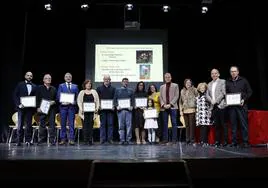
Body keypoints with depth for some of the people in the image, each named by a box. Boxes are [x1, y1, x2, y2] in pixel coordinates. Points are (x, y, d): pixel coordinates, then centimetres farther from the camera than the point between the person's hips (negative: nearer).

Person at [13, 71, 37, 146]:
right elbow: (15, 96, 1)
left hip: (30, 108, 2)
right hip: (21, 107, -2)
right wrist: (18, 104, -11)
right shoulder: (20, 85, 6)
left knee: (29, 124, 4)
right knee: (20, 125, 1)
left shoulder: (34, 86, 11)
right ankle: (18, 141, 6)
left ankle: (28, 140, 9)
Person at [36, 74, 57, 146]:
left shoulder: (53, 89, 14)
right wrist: (38, 107, -5)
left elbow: (56, 98, 14)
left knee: (52, 124, -2)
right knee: (42, 124, 1)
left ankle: (52, 140, 2)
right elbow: (37, 98, 4)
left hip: (52, 108, 1)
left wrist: (54, 102, -6)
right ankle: (41, 139, 10)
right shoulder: (39, 88, 9)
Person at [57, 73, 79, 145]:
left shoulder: (75, 86, 13)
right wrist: (62, 101, -13)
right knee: (63, 124, 4)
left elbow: (77, 97, 9)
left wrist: (74, 102, -10)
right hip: (63, 106, 0)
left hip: (72, 106, 0)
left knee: (71, 124, 0)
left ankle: (71, 139, 5)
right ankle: (63, 139, 11)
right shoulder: (61, 86, 11)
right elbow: (58, 96, 4)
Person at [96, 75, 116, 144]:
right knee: (102, 124, 2)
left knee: (110, 124, 2)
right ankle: (102, 139, 7)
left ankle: (110, 138, 8)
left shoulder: (113, 89, 12)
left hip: (110, 109, 1)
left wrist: (114, 106, -7)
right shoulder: (99, 88, 10)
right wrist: (99, 106, -8)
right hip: (102, 109, -1)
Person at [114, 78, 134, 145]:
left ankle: (128, 139, 3)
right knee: (121, 125, -1)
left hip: (128, 109, 0)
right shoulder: (117, 90, 15)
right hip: (120, 110, 0)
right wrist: (117, 106, -7)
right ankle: (122, 139, 4)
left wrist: (131, 106, -6)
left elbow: (133, 100, 11)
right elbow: (114, 99, 9)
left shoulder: (130, 91, 17)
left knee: (129, 125, -3)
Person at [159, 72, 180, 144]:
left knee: (174, 123, -2)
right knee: (165, 123, 3)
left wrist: (170, 104, -12)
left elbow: (176, 96, -1)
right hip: (164, 108, 3)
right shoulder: (162, 87, 17)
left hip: (173, 107, -2)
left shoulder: (175, 85, 8)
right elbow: (160, 97, 10)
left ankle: (174, 139, 3)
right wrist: (163, 104, -7)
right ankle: (165, 139, 8)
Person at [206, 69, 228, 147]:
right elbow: (207, 95, 14)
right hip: (213, 107, 4)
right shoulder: (209, 84, 20)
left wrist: (216, 101, -12)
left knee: (223, 124, -4)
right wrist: (211, 101, -5)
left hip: (221, 106, -4)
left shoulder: (222, 82, 5)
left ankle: (225, 141, 1)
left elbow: (223, 93, -6)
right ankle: (217, 141, 9)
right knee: (216, 125, 5)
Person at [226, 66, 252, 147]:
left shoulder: (243, 80, 7)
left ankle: (245, 142, 4)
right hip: (231, 106, 2)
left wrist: (244, 99, -8)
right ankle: (234, 141, 10)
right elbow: (225, 93, 14)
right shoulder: (227, 82, 11)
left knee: (244, 124, -3)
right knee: (233, 125, 5)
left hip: (241, 105, -2)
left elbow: (249, 92, 5)